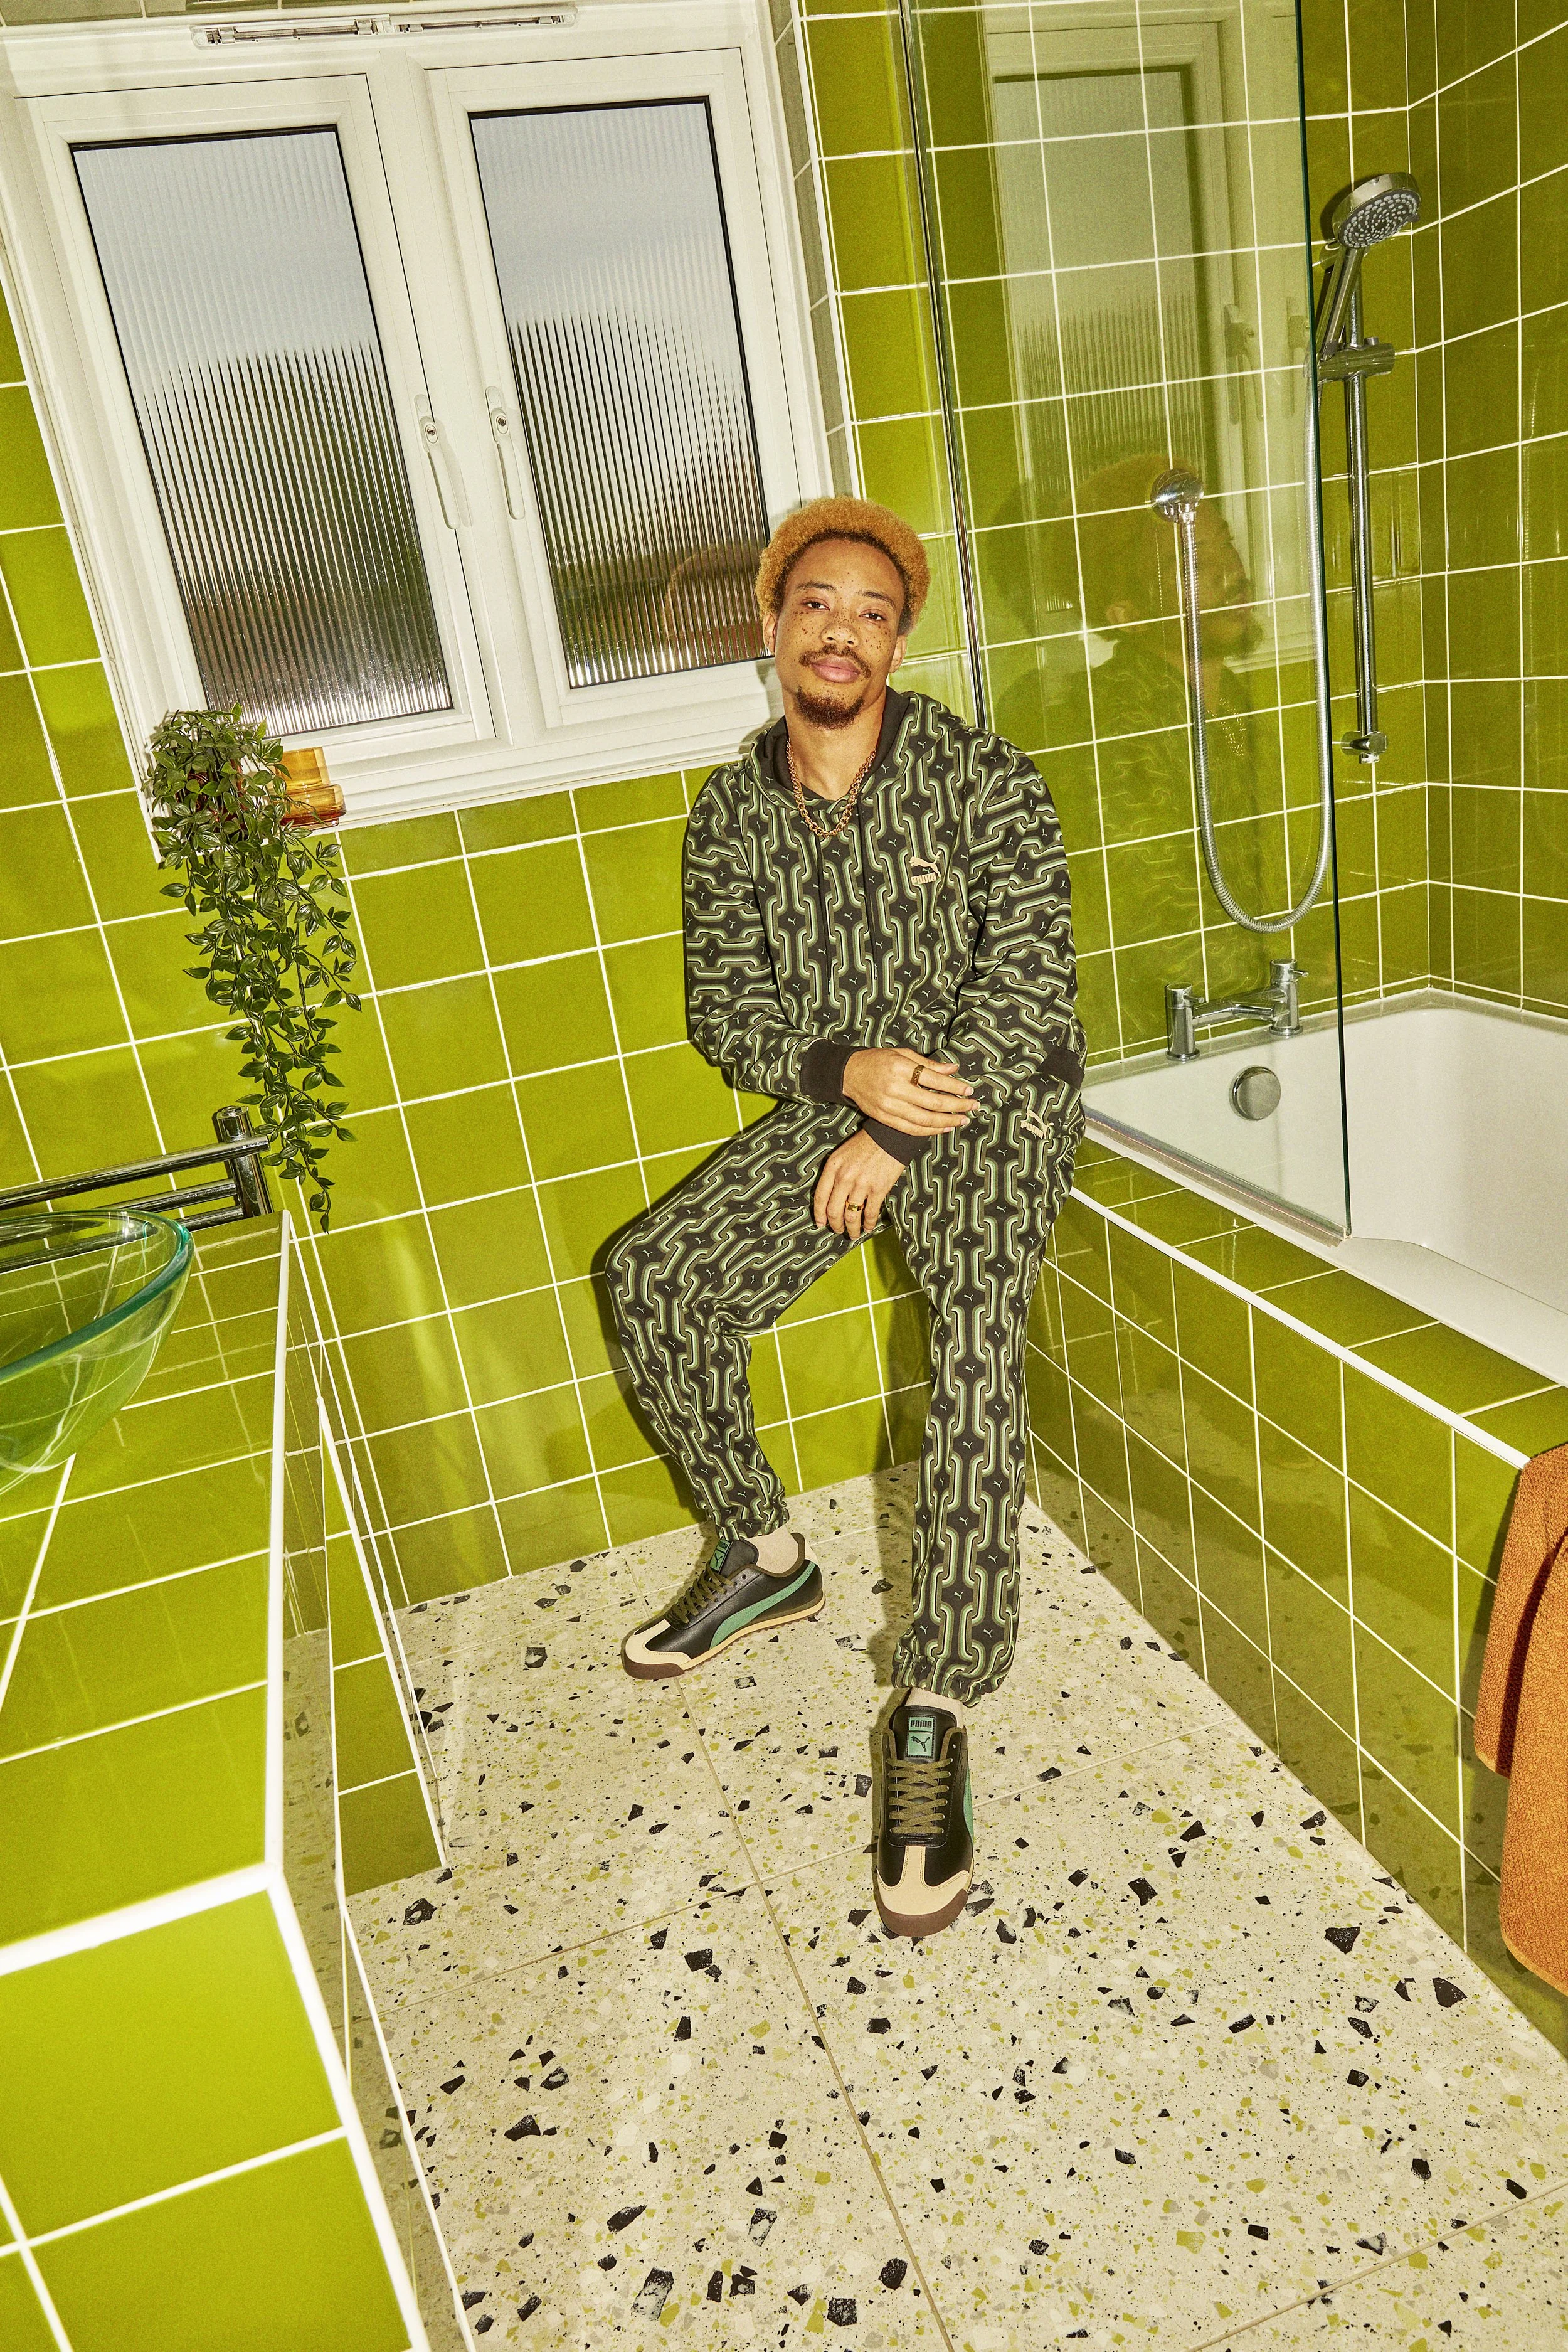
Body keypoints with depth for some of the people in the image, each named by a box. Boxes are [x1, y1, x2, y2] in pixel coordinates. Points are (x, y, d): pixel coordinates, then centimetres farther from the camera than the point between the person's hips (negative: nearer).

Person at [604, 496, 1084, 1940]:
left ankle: (939, 1708, -24)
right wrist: (847, 1071, -18)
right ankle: (765, 1562, 9)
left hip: (989, 1104, -4)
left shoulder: (979, 780, -8)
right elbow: (726, 1013, 2)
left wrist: (899, 1132, -19)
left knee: (979, 1320, -32)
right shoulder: (731, 815, 3)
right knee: (656, 1279, -13)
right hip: (834, 1103, 5)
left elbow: (1028, 983, -14)